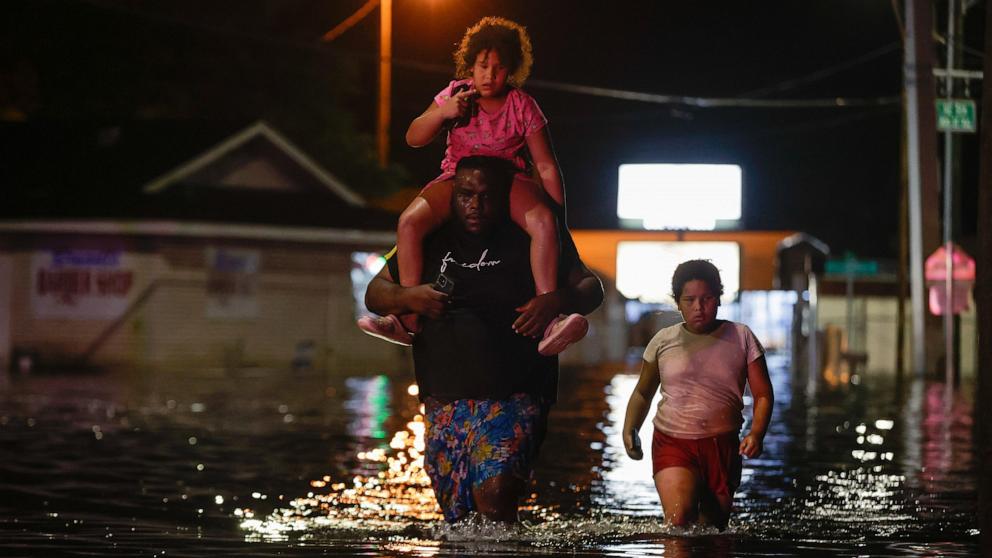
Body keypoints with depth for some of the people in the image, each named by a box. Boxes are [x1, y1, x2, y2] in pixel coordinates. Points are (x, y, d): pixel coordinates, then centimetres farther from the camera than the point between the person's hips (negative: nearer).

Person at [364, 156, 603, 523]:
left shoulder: (530, 242, 5)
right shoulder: (430, 242, 13)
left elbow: (591, 288, 7)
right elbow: (374, 294, 16)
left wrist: (558, 301, -15)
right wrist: (408, 297, -7)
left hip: (512, 398, -4)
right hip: (444, 401, 4)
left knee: (496, 492, -25)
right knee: (459, 517, 7)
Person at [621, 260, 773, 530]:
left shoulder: (741, 338, 3)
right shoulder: (663, 341, 4)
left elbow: (763, 395, 3)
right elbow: (643, 393, 17)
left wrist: (756, 434, -15)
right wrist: (630, 429, 0)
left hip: (723, 446, 1)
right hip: (673, 443, -1)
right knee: (678, 519, -26)